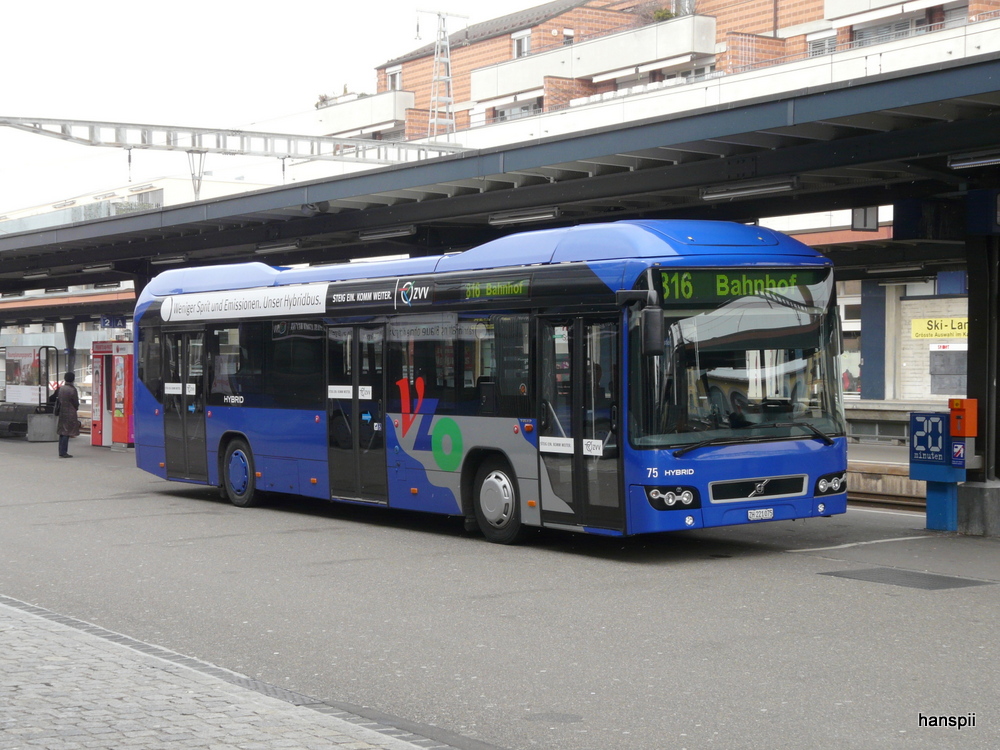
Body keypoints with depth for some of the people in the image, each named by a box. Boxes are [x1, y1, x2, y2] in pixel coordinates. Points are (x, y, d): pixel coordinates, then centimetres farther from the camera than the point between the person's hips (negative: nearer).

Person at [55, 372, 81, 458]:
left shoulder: (61, 389, 5)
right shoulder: (72, 390, -14)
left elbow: (58, 400, 10)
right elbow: (76, 403, -7)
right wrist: (76, 408, 13)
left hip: (61, 414, 6)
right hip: (70, 414, -6)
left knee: (62, 433, 13)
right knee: (66, 433, -5)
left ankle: (61, 452, 16)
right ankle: (64, 453, -6)